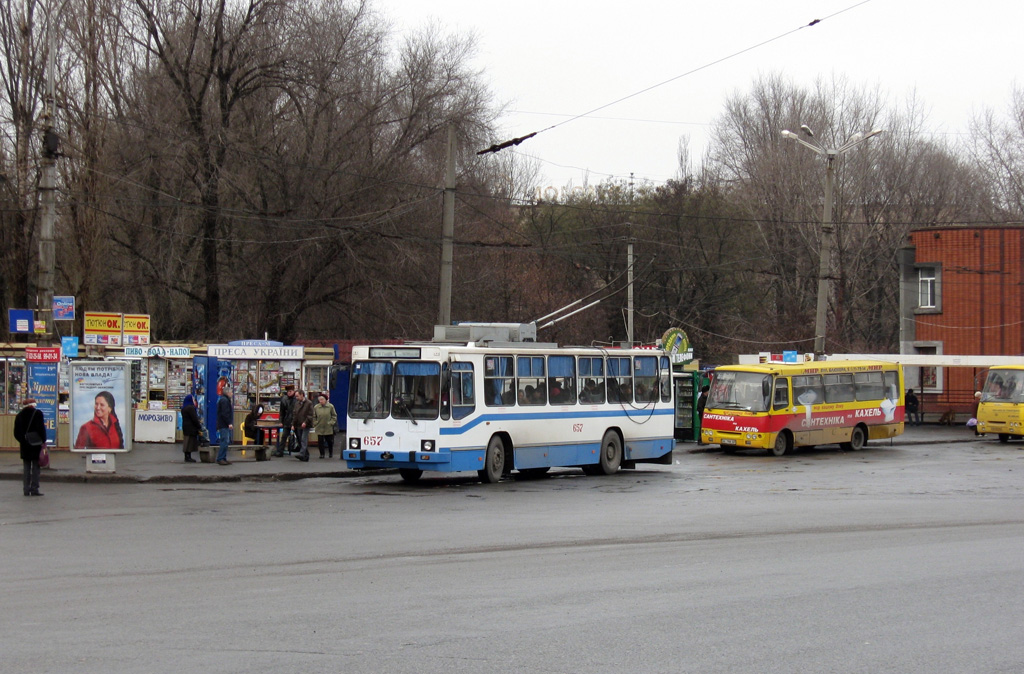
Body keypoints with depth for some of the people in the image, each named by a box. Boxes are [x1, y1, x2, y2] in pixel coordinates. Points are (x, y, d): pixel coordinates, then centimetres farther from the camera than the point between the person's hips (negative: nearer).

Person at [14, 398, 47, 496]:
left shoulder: (19, 415, 7)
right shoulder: (37, 413, -7)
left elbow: (16, 433, 7)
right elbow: (41, 428, -13)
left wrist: (22, 441, 15)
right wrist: (43, 441, -6)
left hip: (25, 446, 4)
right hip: (36, 445, -4)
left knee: (27, 468, 11)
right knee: (35, 468, 0)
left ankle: (26, 489, 10)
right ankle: (34, 489, -3)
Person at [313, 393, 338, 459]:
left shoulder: (330, 406, -2)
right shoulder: (316, 407, 1)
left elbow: (334, 416, 5)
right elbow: (314, 417, 11)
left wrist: (331, 422, -6)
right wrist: (315, 424, 1)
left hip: (329, 428, -1)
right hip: (319, 428, 1)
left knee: (330, 441, 8)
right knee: (320, 441, -2)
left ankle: (330, 453, 27)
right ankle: (322, 454, 8)